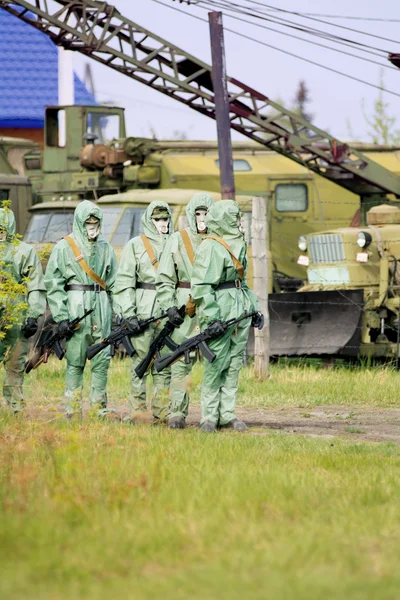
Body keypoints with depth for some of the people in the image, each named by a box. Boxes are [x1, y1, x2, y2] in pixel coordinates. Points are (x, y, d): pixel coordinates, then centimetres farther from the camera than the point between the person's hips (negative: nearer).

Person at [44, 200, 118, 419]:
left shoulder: (105, 249, 15)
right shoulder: (64, 248, 1)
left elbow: (115, 283, 17)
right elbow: (53, 284, -3)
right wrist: (60, 316, -10)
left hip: (102, 309, 4)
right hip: (76, 308, -4)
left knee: (102, 360, 1)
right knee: (75, 361, -3)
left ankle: (99, 409, 8)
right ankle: (73, 411, 1)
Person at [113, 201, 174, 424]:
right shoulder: (136, 245, 4)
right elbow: (124, 282, -1)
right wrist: (129, 313, -10)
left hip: (168, 311, 3)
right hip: (143, 311, -3)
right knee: (140, 361, -3)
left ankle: (161, 412, 8)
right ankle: (138, 410, 1)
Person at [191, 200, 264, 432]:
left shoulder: (237, 246, 17)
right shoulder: (211, 248, -11)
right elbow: (201, 286, -17)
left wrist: (255, 308, 19)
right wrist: (212, 316, -23)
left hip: (240, 313, 9)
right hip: (220, 312, -9)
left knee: (234, 365, 8)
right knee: (215, 366, -6)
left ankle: (227, 415, 12)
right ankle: (209, 417, -2)